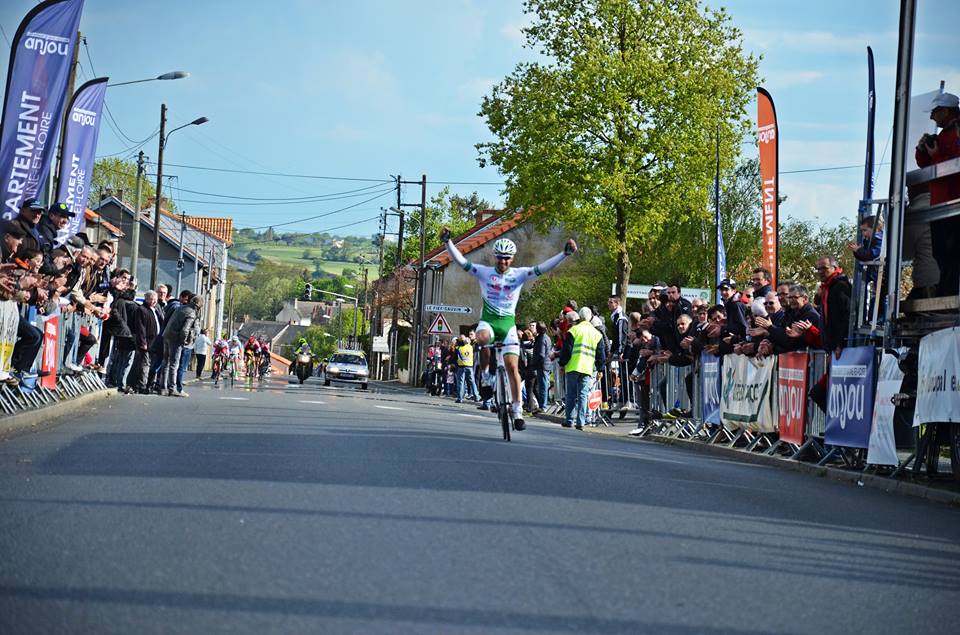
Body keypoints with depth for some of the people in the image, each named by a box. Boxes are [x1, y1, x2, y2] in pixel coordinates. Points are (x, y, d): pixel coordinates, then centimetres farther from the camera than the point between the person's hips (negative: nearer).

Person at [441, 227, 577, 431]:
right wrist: (447, 241, -21)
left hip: (508, 323, 1)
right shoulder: (484, 272, 0)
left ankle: (517, 410, -2)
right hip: (488, 320, -1)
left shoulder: (519, 274, 0)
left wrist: (565, 253, -23)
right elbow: (461, 261, -8)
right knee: (482, 338, -37)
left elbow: (541, 269, -10)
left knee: (512, 366, -8)